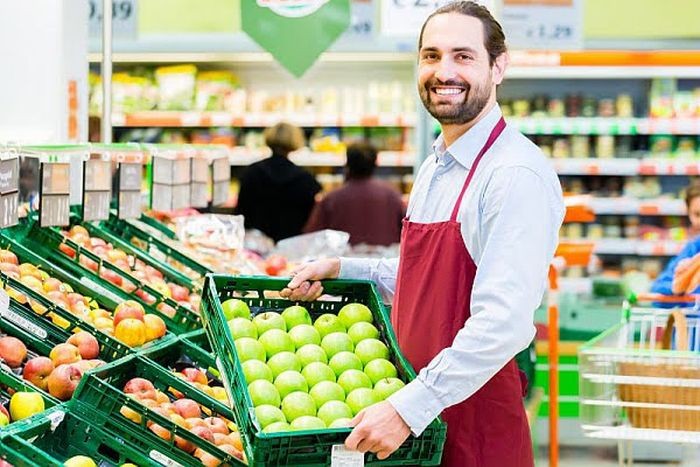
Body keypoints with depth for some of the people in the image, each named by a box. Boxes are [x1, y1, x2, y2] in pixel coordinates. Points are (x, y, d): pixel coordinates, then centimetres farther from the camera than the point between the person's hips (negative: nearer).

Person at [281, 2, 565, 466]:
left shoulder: (516, 174, -19)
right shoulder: (434, 167, 12)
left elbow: (502, 322, -27)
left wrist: (408, 408, -30)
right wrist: (342, 270, 13)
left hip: (476, 426, -8)